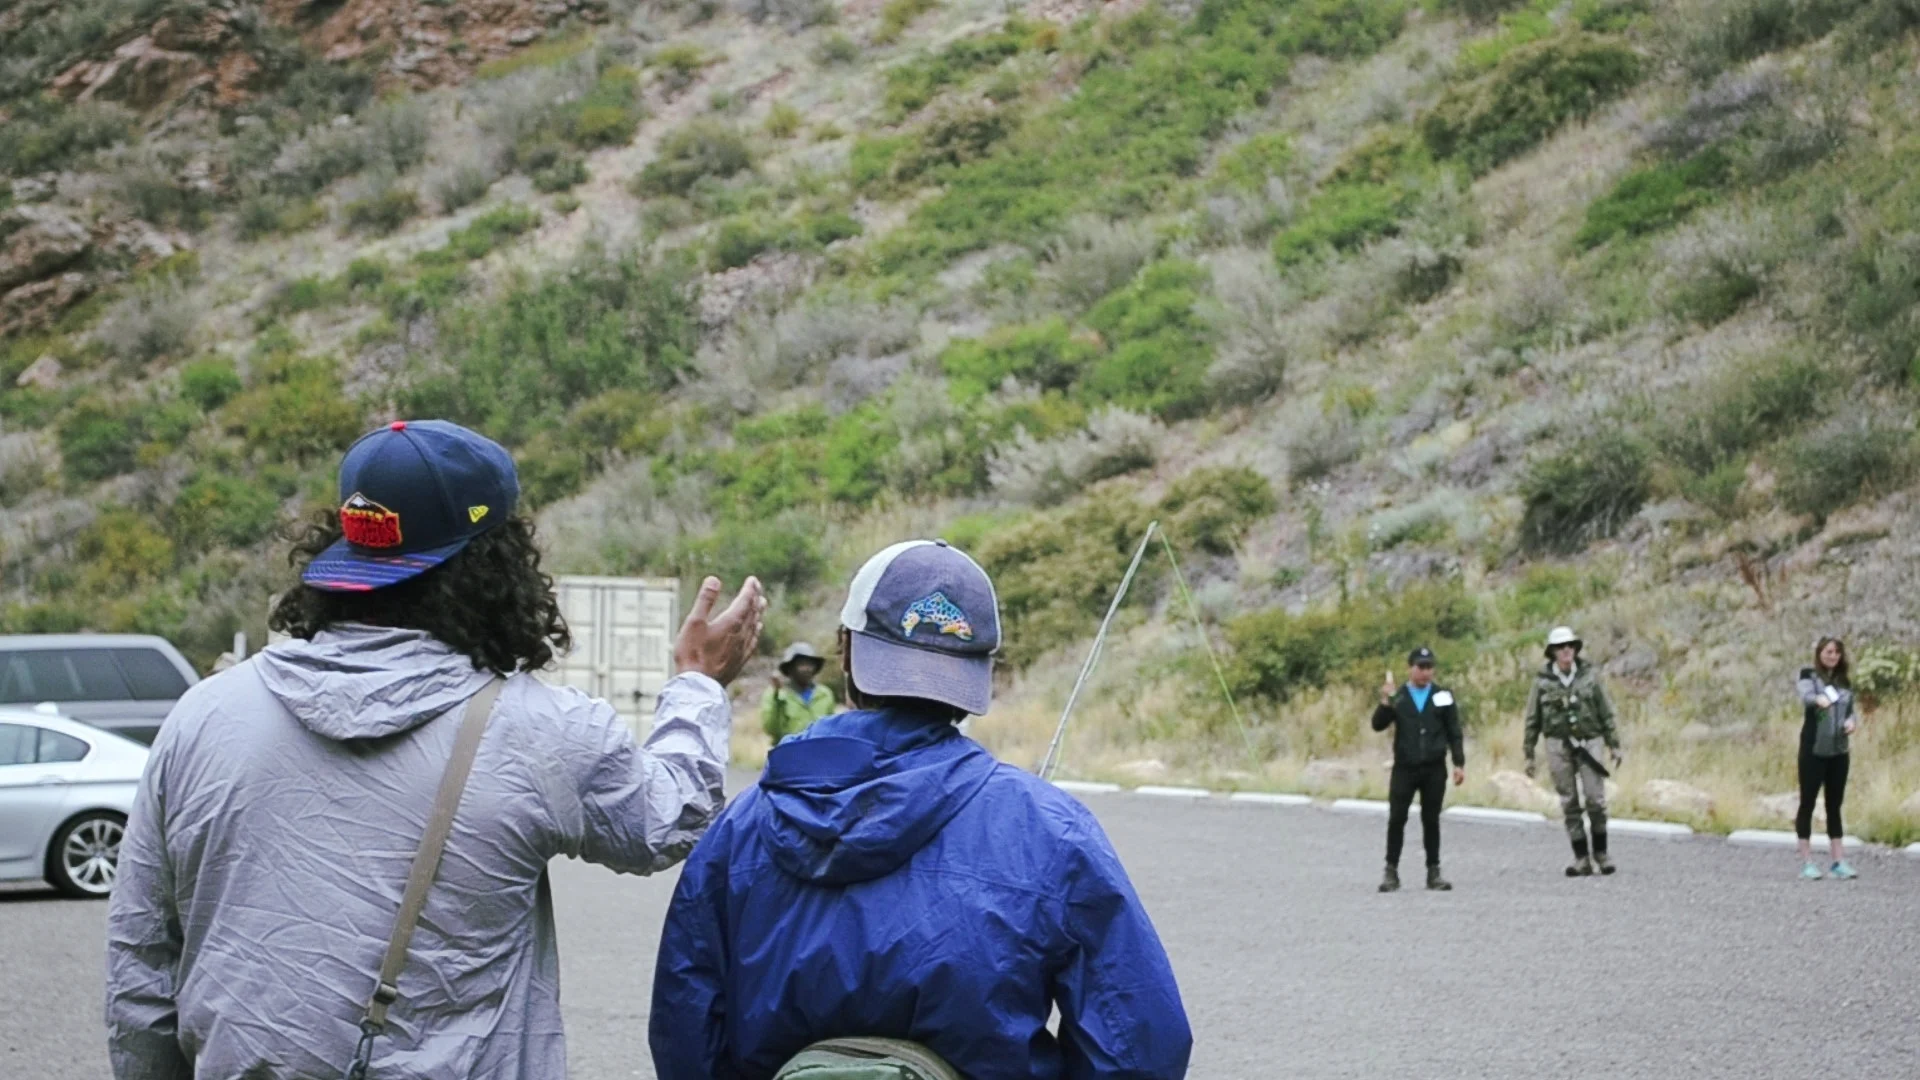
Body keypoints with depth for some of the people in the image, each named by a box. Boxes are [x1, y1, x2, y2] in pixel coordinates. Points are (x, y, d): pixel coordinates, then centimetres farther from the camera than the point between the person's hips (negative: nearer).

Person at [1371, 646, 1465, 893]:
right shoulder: (1397, 697, 4)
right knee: (1396, 819, -3)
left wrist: (1459, 763, 0)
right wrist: (1385, 702, -19)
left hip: (1434, 770, 1)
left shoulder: (1443, 697, 6)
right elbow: (1378, 725, -4)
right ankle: (1391, 872, 4)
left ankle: (1433, 872, 13)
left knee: (1431, 820, 6)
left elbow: (1455, 733, 7)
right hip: (1404, 768, -1)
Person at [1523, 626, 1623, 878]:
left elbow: (1606, 713, 5)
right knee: (1569, 804, 1)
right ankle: (1581, 859, 6)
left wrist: (1614, 745, 3)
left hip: (1589, 742, 0)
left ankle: (1600, 852, 12)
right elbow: (1532, 720, 5)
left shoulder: (1590, 676, 0)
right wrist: (1529, 755, 4)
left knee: (1596, 799, -6)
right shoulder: (1542, 681, -1)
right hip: (1558, 744, 0)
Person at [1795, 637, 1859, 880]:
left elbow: (1851, 711, 19)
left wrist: (1851, 722, -6)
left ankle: (1838, 862, 9)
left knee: (1835, 805, 7)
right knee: (1807, 803, -1)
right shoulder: (1809, 676, -3)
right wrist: (1819, 699, -47)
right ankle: (1807, 862, 3)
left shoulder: (1845, 682, 11)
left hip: (1839, 751, 4)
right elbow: (1806, 695, -23)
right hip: (1813, 749, -4)